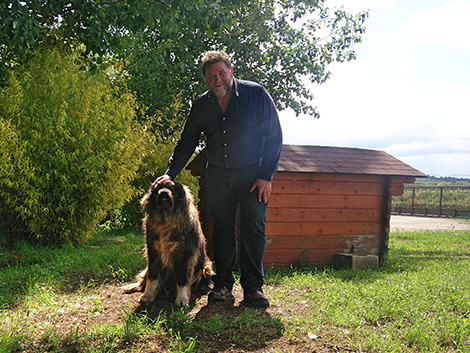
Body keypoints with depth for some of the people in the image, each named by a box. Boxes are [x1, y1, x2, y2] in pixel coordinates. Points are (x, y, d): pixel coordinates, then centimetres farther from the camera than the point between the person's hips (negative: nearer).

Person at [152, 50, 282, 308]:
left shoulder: (256, 94, -9)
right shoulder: (201, 105, 3)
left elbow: (274, 136, -7)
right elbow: (187, 142, 10)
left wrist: (266, 176, -12)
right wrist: (170, 173, 0)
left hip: (253, 174, -3)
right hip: (218, 176, 3)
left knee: (253, 229, -3)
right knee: (222, 229, 4)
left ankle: (253, 286, 5)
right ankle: (223, 284, 12)